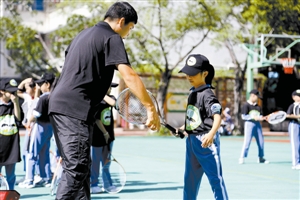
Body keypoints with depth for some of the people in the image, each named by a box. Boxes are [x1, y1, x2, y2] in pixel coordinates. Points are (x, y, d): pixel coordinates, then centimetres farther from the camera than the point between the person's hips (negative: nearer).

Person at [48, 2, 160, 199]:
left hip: (59, 103, 10)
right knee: (76, 169, -11)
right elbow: (129, 75, -17)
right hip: (75, 109, -9)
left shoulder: (84, 34, 22)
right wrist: (151, 108, -17)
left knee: (79, 167, 13)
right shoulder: (112, 38, -6)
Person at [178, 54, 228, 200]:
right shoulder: (192, 93, 11)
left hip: (206, 141, -9)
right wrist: (182, 129, 30)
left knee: (215, 177, -2)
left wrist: (211, 133, -45)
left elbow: (217, 116, -29)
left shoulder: (207, 94, -16)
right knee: (190, 178, 18)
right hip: (191, 140, 9)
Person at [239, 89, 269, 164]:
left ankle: (261, 158, 20)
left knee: (261, 142, 8)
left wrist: (262, 118, -10)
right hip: (249, 124, -6)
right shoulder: (246, 105, -4)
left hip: (257, 124, 6)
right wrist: (253, 117, -18)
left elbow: (260, 115, 13)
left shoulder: (258, 106, 14)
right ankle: (242, 158, -3)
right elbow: (244, 116, -9)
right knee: (247, 141, -10)